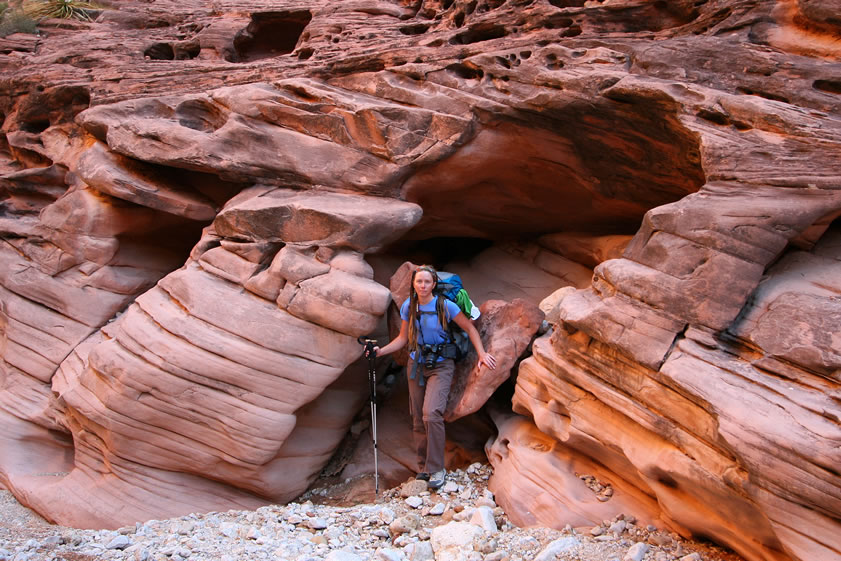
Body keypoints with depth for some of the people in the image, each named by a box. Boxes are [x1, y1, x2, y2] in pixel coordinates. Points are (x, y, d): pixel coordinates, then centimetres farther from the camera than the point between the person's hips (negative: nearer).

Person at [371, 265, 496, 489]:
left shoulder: (446, 306, -13)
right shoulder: (408, 307, -1)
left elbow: (470, 328, -2)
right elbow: (403, 338, 8)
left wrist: (482, 354, -10)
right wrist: (381, 351, -6)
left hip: (440, 366, -4)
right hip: (416, 364, 4)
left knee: (431, 414, -21)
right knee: (418, 419, 7)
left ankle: (436, 469, -9)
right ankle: (423, 467, 21)